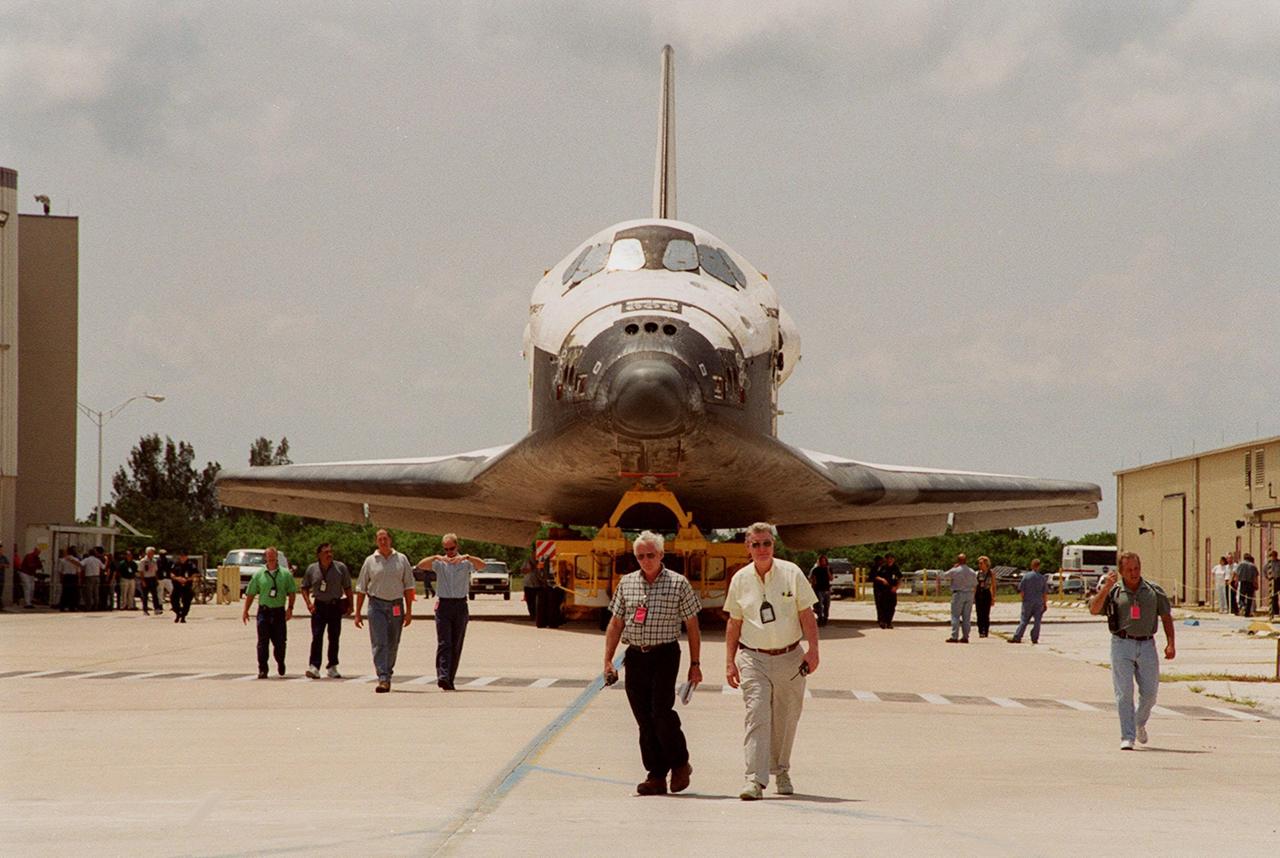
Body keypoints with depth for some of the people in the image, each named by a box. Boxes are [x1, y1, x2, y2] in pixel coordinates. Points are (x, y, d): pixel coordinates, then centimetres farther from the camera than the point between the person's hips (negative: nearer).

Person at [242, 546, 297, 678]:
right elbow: (250, 594, 8)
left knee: (280, 641, 5)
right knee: (263, 642, -6)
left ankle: (280, 663, 33)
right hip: (264, 611, 0)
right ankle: (262, 670, -3)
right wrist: (245, 611, 3)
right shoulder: (259, 574, 5)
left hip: (279, 611, 0)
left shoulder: (286, 574, 5)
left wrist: (290, 608, -6)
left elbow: (292, 592, 6)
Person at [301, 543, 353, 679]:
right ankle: (314, 666, -14)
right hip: (318, 606, -1)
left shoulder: (341, 568, 1)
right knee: (317, 636, -10)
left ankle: (332, 667, 14)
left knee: (334, 637, 5)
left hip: (335, 606, 1)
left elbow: (347, 588, 6)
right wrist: (308, 603, -1)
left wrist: (350, 604, 0)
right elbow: (304, 587, 12)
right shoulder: (312, 569, 3)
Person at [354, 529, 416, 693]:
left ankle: (388, 675, 23)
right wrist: (358, 613, 5)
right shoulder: (370, 561, 5)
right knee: (379, 644, -11)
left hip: (396, 605, 2)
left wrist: (409, 611, 2)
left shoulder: (401, 560, 7)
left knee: (392, 645, 8)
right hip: (377, 604, -1)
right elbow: (361, 588, 8)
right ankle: (383, 679, -17)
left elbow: (409, 587, 8)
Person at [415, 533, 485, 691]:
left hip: (461, 606, 1)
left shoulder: (466, 563, 5)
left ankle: (450, 680, 11)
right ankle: (442, 677, -22)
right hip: (443, 605, -1)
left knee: (456, 646, 4)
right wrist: (436, 557, -25)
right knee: (444, 644, -11)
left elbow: (482, 565, -13)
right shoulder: (439, 563, 6)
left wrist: (466, 557, -29)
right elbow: (421, 565, -9)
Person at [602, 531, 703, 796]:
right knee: (644, 719, 2)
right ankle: (656, 776, 7)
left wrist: (695, 664, 2)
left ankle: (680, 764, 6)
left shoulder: (678, 583, 1)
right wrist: (608, 661, 7)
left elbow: (692, 626, 5)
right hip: (635, 656, 4)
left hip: (664, 654, -4)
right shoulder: (626, 583, 11)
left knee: (661, 711, -15)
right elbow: (615, 625, 14)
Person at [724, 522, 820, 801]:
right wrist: (730, 661, 7)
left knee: (785, 720, 8)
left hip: (789, 657, 0)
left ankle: (781, 772, 27)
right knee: (756, 715, -14)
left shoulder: (791, 573, 0)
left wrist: (813, 650, -8)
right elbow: (734, 623, 11)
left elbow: (807, 615, 2)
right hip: (753, 658, 0)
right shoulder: (740, 579, 4)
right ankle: (755, 779, -20)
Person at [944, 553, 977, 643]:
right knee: (967, 617, 8)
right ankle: (965, 637, 8)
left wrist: (953, 567, 12)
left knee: (955, 616, -4)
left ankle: (954, 637, -11)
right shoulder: (972, 572, 6)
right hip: (969, 595, 5)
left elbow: (945, 575, 6)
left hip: (958, 594, -5)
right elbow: (975, 585, 12)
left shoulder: (955, 571, -9)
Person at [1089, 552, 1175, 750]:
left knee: (1149, 692, 3)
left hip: (1146, 646, 2)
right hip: (1122, 645, -2)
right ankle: (1127, 737, -6)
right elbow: (1094, 609, -9)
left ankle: (1140, 723, 31)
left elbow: (1166, 616, 12)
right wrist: (1106, 587, -19)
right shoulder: (1113, 592, 4)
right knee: (1124, 693, -7)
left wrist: (1170, 643, 3)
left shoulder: (1153, 590, 8)